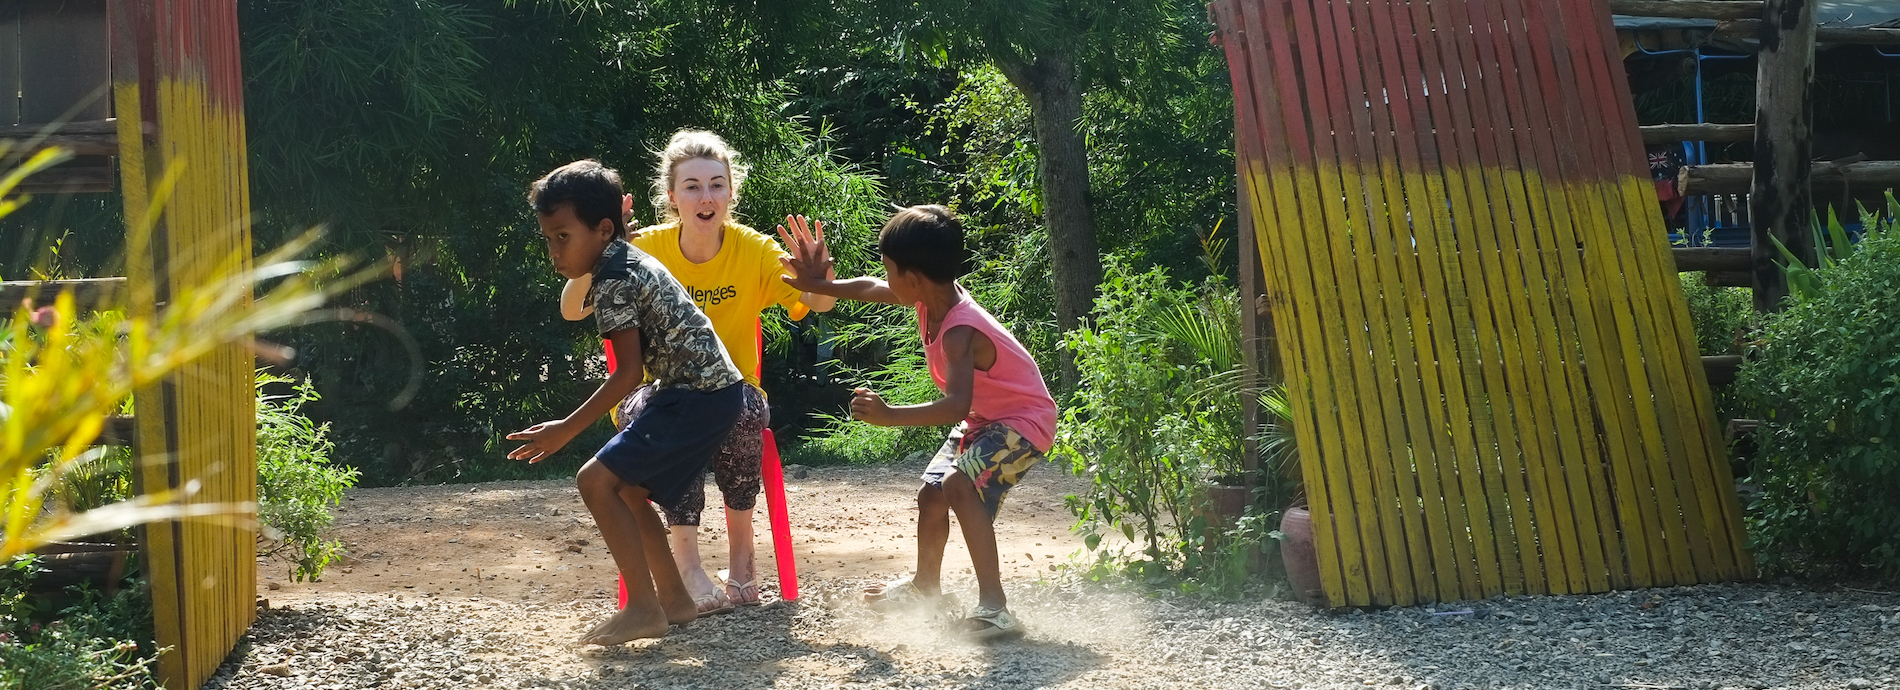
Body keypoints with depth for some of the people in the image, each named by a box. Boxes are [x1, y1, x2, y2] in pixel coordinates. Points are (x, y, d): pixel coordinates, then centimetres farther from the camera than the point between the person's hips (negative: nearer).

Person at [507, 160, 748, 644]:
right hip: (714, 389, 11)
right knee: (627, 489, 16)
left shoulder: (612, 283, -16)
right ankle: (674, 599, 21)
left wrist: (567, 429, -16)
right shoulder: (631, 259, 14)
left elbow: (630, 373, -19)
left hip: (698, 396, -11)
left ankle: (644, 608, -9)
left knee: (598, 480, -12)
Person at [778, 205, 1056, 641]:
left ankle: (994, 607, -33)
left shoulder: (960, 331, -35)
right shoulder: (930, 295, -9)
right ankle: (926, 586, 44)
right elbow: (870, 289, 11)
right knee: (931, 493, 16)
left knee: (960, 485, -31)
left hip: (1024, 420, -10)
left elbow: (956, 405, -47)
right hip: (982, 419, 10)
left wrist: (890, 416, -54)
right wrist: (821, 285, 13)